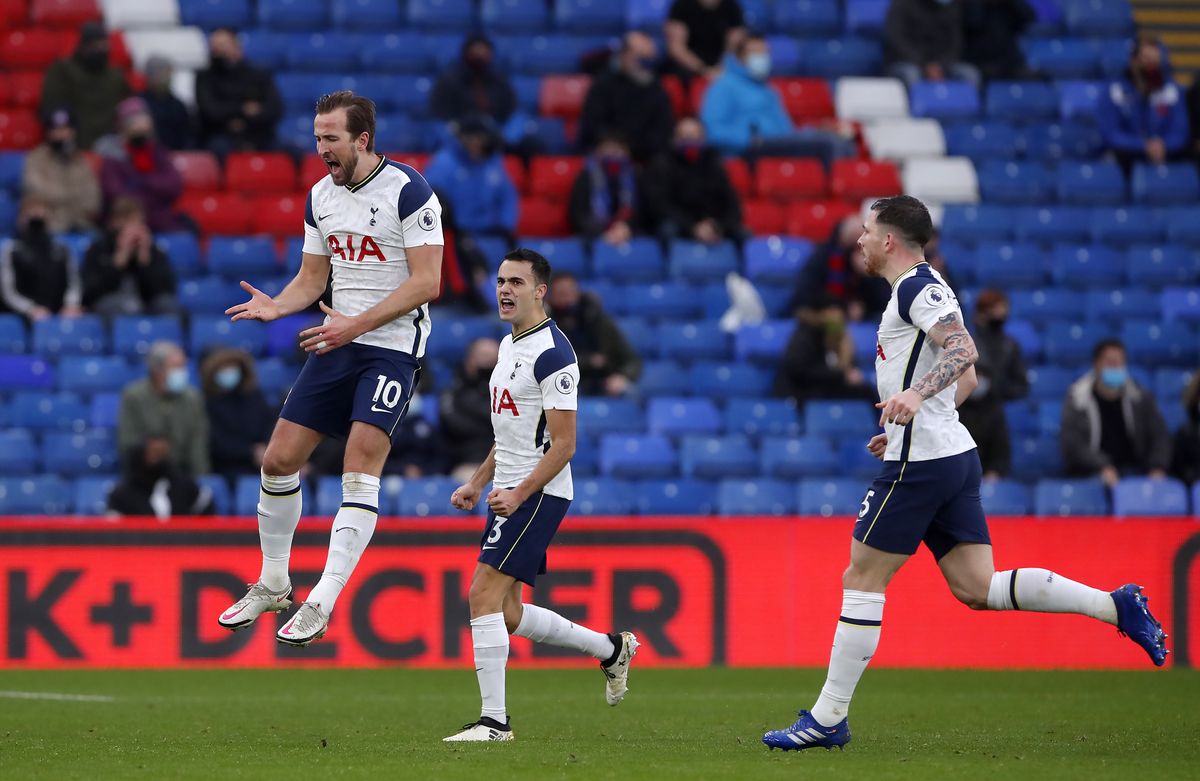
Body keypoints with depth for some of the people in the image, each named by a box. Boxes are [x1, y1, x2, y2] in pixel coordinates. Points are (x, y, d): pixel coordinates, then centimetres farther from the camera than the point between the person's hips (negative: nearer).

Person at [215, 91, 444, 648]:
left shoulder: (408, 191, -13)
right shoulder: (321, 196, 8)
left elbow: (426, 282, -17)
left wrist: (355, 324, -23)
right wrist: (275, 306, -5)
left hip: (392, 346, -7)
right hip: (337, 343, 7)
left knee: (360, 471, -17)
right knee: (279, 460, 3)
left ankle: (322, 604, -17)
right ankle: (273, 585, 20)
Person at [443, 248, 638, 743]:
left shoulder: (552, 353, -15)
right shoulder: (511, 345, 15)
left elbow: (564, 445, -18)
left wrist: (519, 495, -24)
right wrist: (477, 483, 21)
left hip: (539, 493, -10)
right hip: (510, 492, 10)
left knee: (484, 594, -15)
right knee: (507, 614, 11)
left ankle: (494, 720, -13)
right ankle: (612, 649, 28)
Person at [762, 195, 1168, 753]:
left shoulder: (917, 287, -9)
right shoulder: (923, 288, 22)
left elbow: (963, 350, -25)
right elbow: (965, 380, 28)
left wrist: (916, 394, -39)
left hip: (919, 465, -10)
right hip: (953, 455, 10)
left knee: (862, 580, -3)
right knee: (977, 588, 4)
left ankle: (828, 719, -1)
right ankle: (1116, 606, -3)